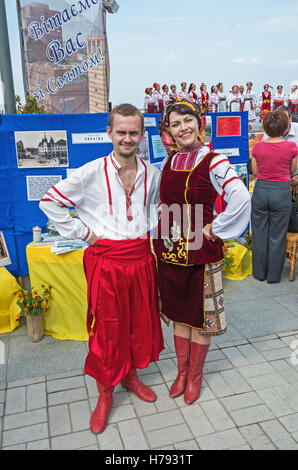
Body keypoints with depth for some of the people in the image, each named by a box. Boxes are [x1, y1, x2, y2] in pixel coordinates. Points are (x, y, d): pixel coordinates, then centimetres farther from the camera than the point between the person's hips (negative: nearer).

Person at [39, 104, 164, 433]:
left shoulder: (151, 173, 2)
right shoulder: (92, 173, -12)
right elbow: (50, 202, -7)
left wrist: (149, 229, 8)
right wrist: (82, 233, -8)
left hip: (141, 257, 4)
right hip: (106, 260, -4)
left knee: (140, 321, 16)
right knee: (106, 328, 7)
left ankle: (131, 377, 41)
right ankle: (105, 396, 28)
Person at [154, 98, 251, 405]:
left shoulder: (213, 162, -11)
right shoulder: (168, 162, 7)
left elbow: (241, 199, -24)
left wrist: (214, 229, -17)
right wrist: (162, 235, 10)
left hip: (201, 250, -5)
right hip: (169, 249, 5)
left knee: (199, 314, 9)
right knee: (178, 312, 17)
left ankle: (195, 376, 31)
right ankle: (182, 371, 36)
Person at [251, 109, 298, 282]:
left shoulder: (258, 147, -4)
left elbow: (255, 172, 6)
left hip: (261, 190, 2)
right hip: (282, 192, -1)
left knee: (260, 234, 13)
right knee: (277, 236, 9)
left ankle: (260, 273, 25)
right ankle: (274, 275, 20)